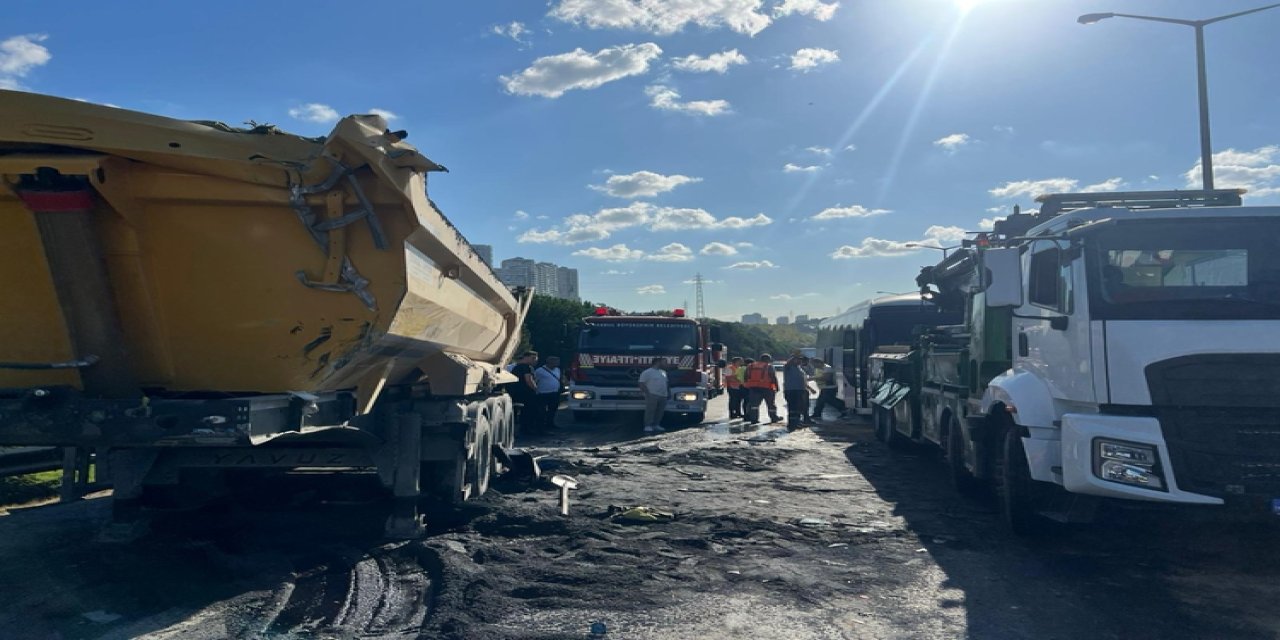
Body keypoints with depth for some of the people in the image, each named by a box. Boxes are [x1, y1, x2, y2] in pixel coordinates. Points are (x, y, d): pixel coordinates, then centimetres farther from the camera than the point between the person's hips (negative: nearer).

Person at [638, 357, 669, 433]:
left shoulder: (663, 372, 19)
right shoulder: (647, 372, -4)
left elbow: (666, 383, 26)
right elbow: (641, 384, -8)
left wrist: (668, 393, 13)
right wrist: (647, 392, -15)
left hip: (663, 396, 7)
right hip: (652, 395, -7)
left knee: (660, 412, 7)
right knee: (650, 411, -8)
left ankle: (656, 425, 17)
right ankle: (648, 426, -7)